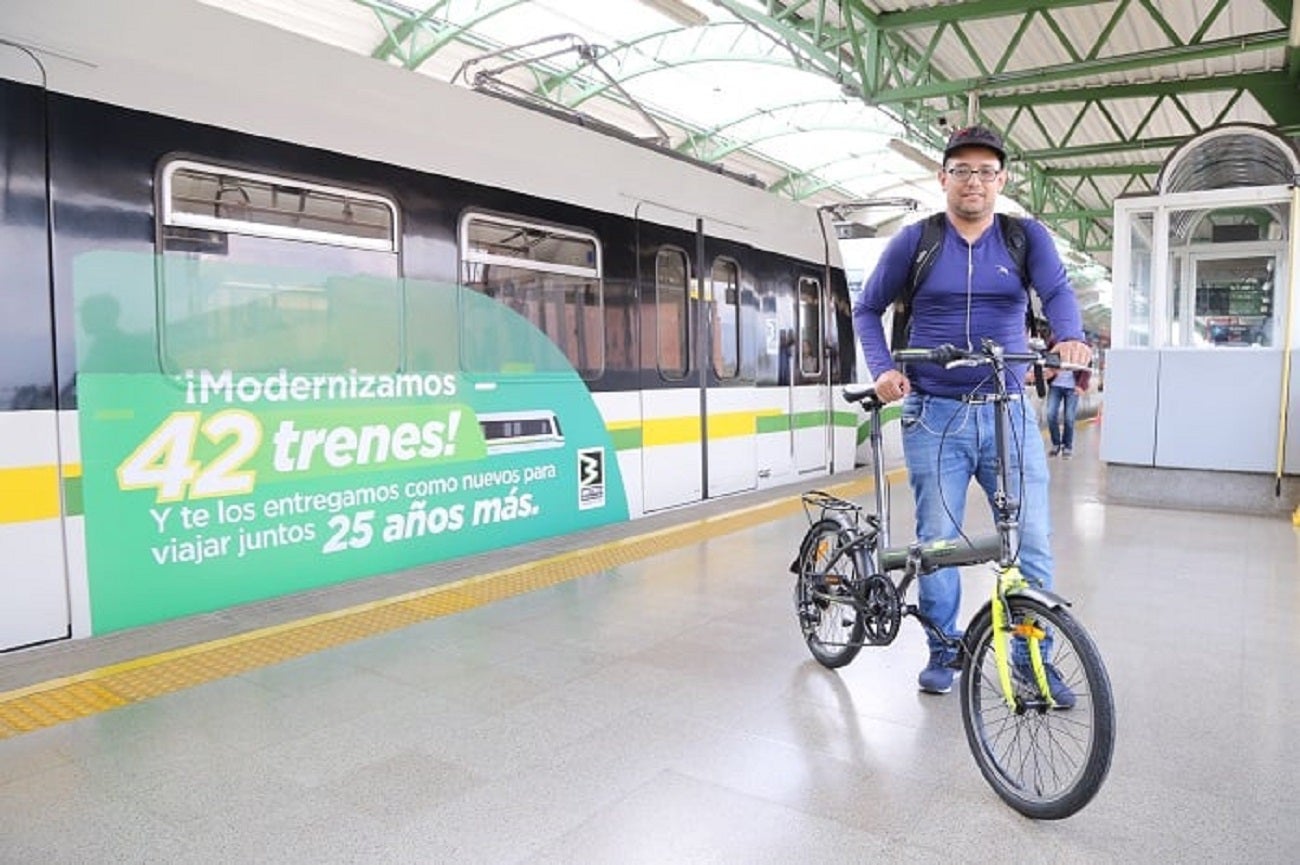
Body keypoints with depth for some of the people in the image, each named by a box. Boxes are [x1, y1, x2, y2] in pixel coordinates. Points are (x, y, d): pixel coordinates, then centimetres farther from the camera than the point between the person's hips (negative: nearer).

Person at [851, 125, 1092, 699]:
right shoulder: (915, 242, 5)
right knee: (937, 541, 5)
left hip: (1009, 414, 1)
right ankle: (944, 651, 24)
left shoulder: (1027, 238, 7)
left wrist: (1070, 336, -31)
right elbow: (867, 310, 11)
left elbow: (1057, 292, -9)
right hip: (934, 417, -1)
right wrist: (883, 369, -6)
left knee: (1032, 543, 0)